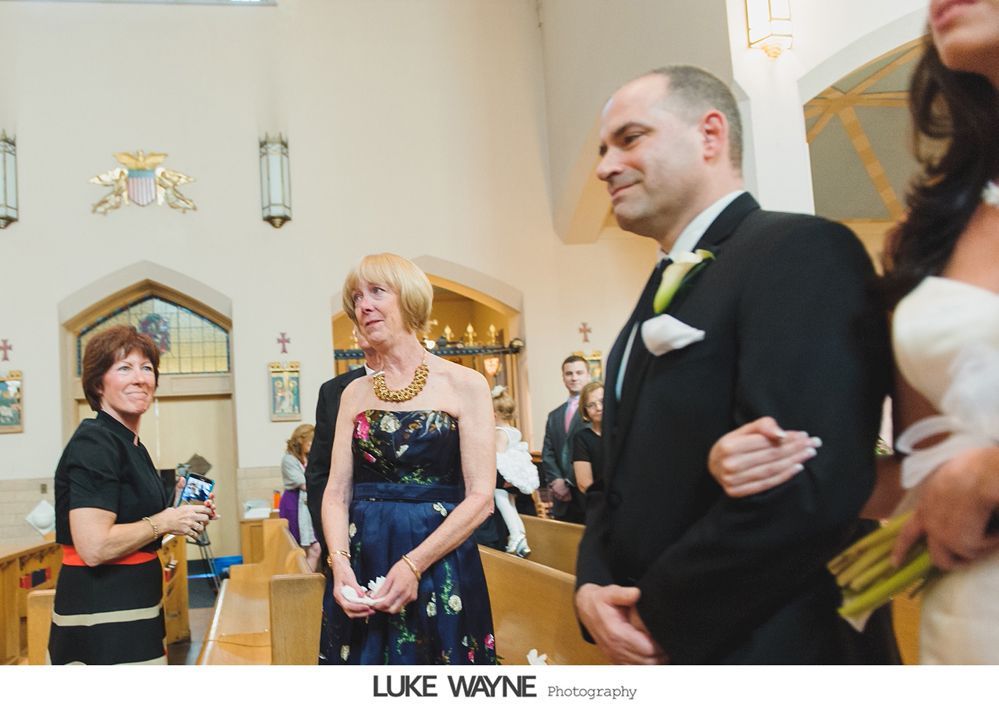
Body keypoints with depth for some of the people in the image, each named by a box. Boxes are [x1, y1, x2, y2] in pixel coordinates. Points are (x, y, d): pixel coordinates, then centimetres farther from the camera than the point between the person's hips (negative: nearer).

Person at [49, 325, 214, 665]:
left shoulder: (130, 443, 12)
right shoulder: (95, 442, -16)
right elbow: (94, 547, -24)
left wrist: (182, 515, 7)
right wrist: (164, 522, -12)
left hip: (131, 611, 10)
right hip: (102, 621, -9)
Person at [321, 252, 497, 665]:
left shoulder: (464, 385, -4)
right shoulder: (355, 394, 9)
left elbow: (480, 498, -9)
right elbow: (337, 492, 6)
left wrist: (412, 565, -18)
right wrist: (340, 563, -12)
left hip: (439, 572, -3)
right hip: (361, 574, 4)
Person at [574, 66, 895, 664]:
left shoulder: (803, 251, -15)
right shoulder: (662, 300, 12)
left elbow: (811, 488, -27)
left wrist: (658, 616, -16)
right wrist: (592, 586, -5)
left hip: (763, 650, -8)